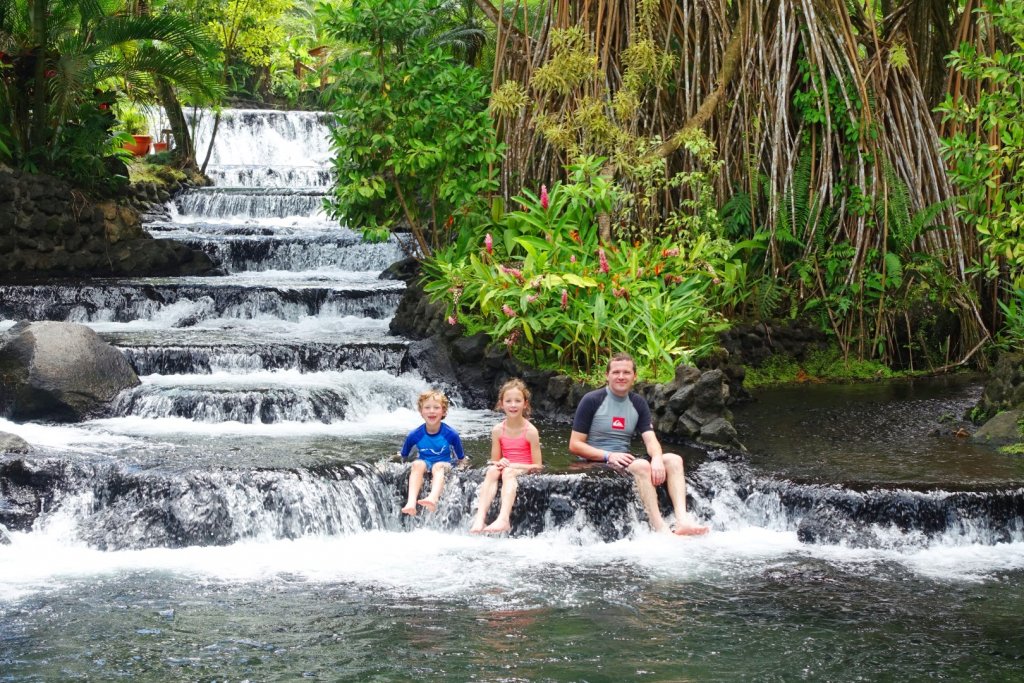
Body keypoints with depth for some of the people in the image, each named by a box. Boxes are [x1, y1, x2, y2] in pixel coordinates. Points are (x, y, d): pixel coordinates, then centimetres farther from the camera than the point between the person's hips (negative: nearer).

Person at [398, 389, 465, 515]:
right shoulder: (415, 435, -4)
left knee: (438, 466, -37)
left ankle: (433, 498, -69)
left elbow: (461, 459, 6)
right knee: (418, 464, -34)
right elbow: (403, 457, 13)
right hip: (424, 464, 2)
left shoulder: (451, 435, -7)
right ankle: (411, 502, -57)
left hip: (443, 465, -2)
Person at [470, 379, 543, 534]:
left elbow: (537, 466, -6)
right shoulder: (498, 430, 3)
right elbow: (494, 461, 10)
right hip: (507, 467, 4)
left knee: (508, 473, -36)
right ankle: (479, 518, -48)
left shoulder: (530, 431, -8)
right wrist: (499, 463, -14)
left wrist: (514, 466, -18)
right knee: (492, 470, -30)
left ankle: (503, 519, -58)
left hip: (524, 470, -4)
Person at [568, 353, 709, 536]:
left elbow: (650, 439, 2)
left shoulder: (638, 403, 13)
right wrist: (608, 456, -19)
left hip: (625, 460, 6)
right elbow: (575, 445, -6)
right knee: (642, 466, -34)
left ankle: (682, 520, -35)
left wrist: (657, 458, -22)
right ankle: (661, 529, -41)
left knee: (673, 460, -17)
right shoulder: (591, 401, -3)